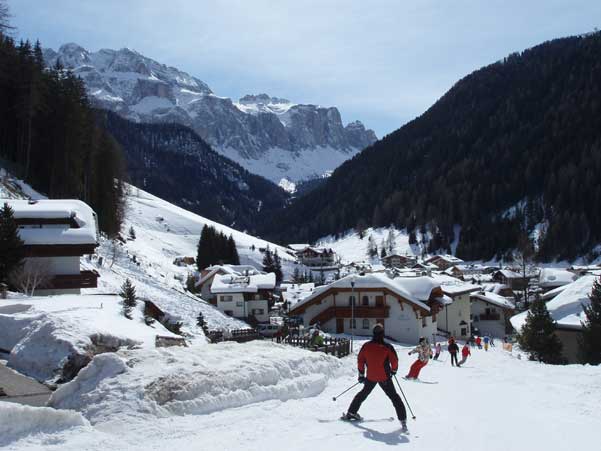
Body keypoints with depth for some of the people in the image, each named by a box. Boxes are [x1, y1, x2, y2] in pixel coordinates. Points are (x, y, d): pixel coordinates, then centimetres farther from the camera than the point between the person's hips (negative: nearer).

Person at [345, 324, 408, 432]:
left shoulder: (366, 346, -3)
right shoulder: (388, 347, -13)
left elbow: (360, 360, 2)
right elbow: (394, 361, -11)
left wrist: (361, 374, 12)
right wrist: (393, 370, 10)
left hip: (370, 377, 3)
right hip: (385, 377, -3)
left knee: (364, 393, 25)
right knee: (394, 397, 6)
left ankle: (351, 412, 30)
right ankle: (403, 420, -2)